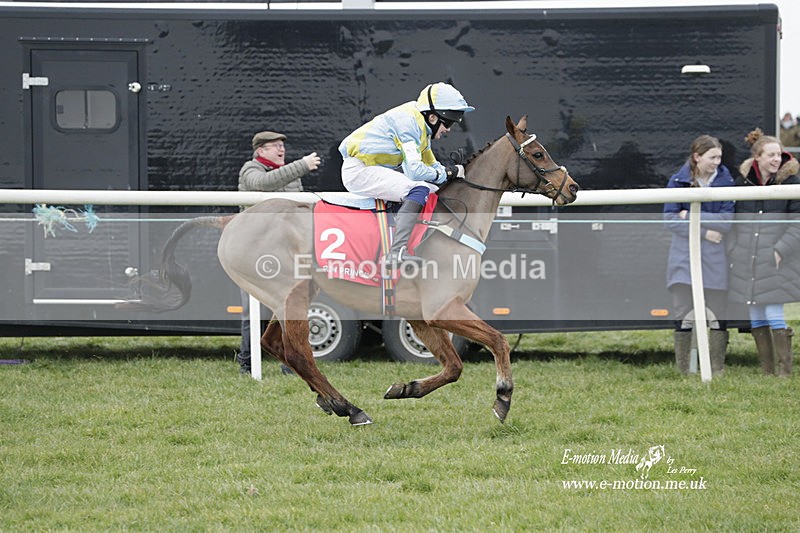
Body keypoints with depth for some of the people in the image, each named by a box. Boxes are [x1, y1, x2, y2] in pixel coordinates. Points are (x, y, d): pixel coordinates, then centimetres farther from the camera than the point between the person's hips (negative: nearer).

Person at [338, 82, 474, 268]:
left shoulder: (421, 125, 12)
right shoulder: (408, 122, -19)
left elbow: (431, 165, 23)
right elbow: (414, 170, -25)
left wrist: (454, 171, 6)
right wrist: (446, 173, -11)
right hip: (359, 170, -11)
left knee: (433, 191, 14)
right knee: (419, 189, -28)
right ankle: (397, 252, -42)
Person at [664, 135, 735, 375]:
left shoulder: (725, 180, 2)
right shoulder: (678, 181, 1)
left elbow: (727, 220, -7)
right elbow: (670, 219, -5)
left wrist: (691, 216, -11)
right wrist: (704, 232, -13)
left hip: (715, 257, 0)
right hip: (684, 254, 0)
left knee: (719, 317, 0)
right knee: (683, 317, 1)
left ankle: (717, 370, 7)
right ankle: (683, 371, 7)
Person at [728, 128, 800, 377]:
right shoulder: (743, 181, 8)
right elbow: (734, 219, 18)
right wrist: (733, 250, 10)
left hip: (774, 263, -4)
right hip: (746, 262, 5)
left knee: (774, 315, -9)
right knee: (755, 318, 7)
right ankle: (767, 370, 14)